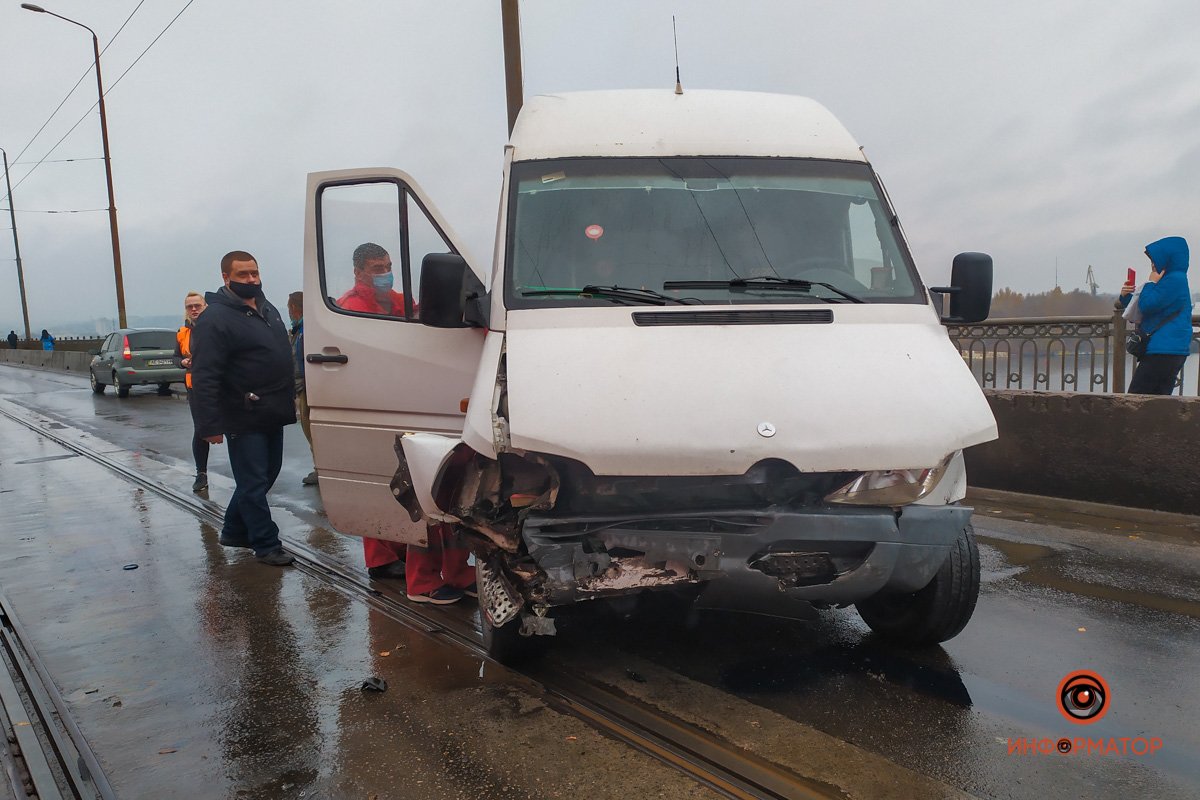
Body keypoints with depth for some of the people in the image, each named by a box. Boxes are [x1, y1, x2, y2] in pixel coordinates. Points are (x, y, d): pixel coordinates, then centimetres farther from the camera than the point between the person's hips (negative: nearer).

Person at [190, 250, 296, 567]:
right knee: (254, 483, 0)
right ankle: (266, 545, 10)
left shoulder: (267, 309, 13)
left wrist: (290, 398, 22)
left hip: (272, 415, 9)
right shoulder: (215, 320, -14)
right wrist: (210, 425, -22)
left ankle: (234, 531, 33)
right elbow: (204, 378, -19)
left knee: (265, 476, 17)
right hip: (244, 419, -9)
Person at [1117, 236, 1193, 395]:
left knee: (1136, 397, -10)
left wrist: (1151, 283, -2)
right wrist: (1125, 297, 7)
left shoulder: (1175, 279, -12)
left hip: (1164, 350, -10)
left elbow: (1146, 306, -16)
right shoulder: (1172, 279, 21)